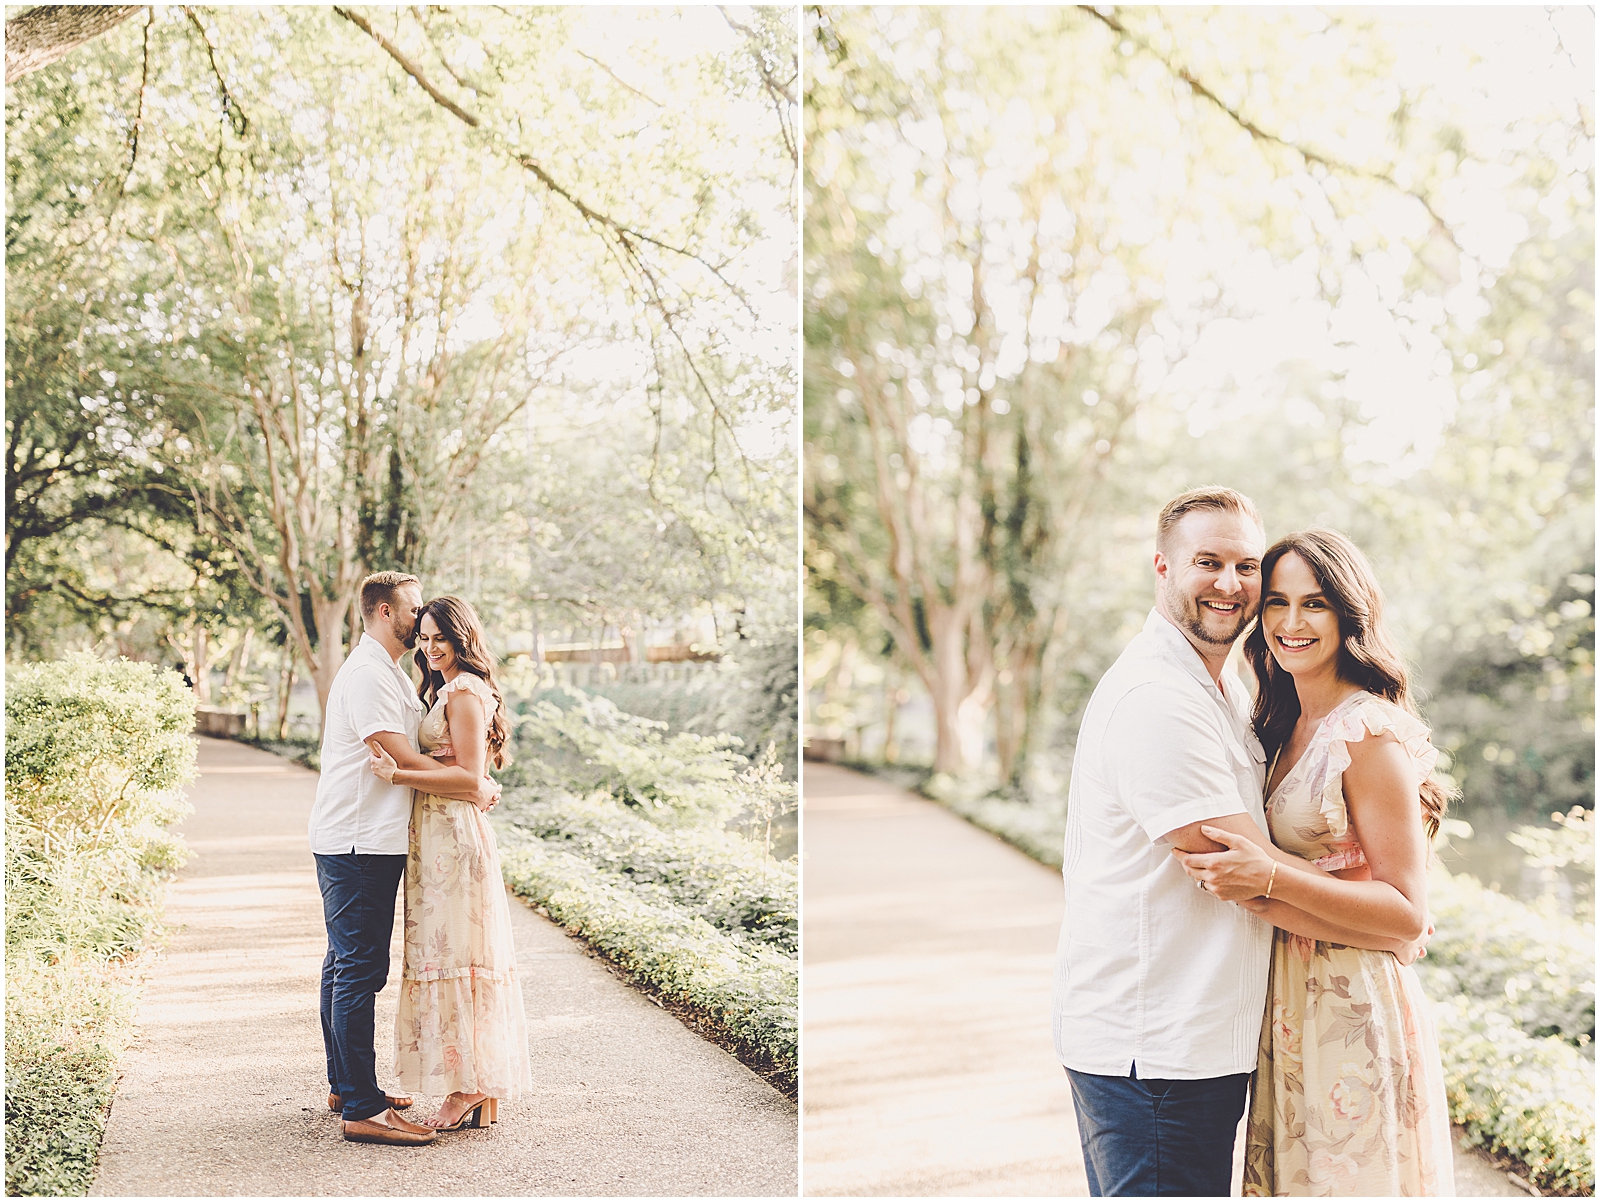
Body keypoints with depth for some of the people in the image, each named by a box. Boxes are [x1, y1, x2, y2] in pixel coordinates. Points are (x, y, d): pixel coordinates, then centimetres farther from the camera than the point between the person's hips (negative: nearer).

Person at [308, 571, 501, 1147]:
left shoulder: (387, 673, 19)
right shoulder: (367, 674, -15)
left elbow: (409, 754, 19)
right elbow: (402, 760, -20)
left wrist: (467, 778, 3)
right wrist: (474, 785, -11)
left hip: (355, 844, 11)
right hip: (360, 845, -11)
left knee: (346, 964, 17)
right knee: (360, 970, -9)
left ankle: (345, 1085, 29)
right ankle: (361, 1110, -7)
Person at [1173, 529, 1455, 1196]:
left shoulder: (1369, 733, -16)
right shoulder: (1289, 726, 10)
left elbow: (1408, 912, -18)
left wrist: (1269, 878, -26)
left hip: (1353, 1012, -8)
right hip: (1289, 1006, 8)